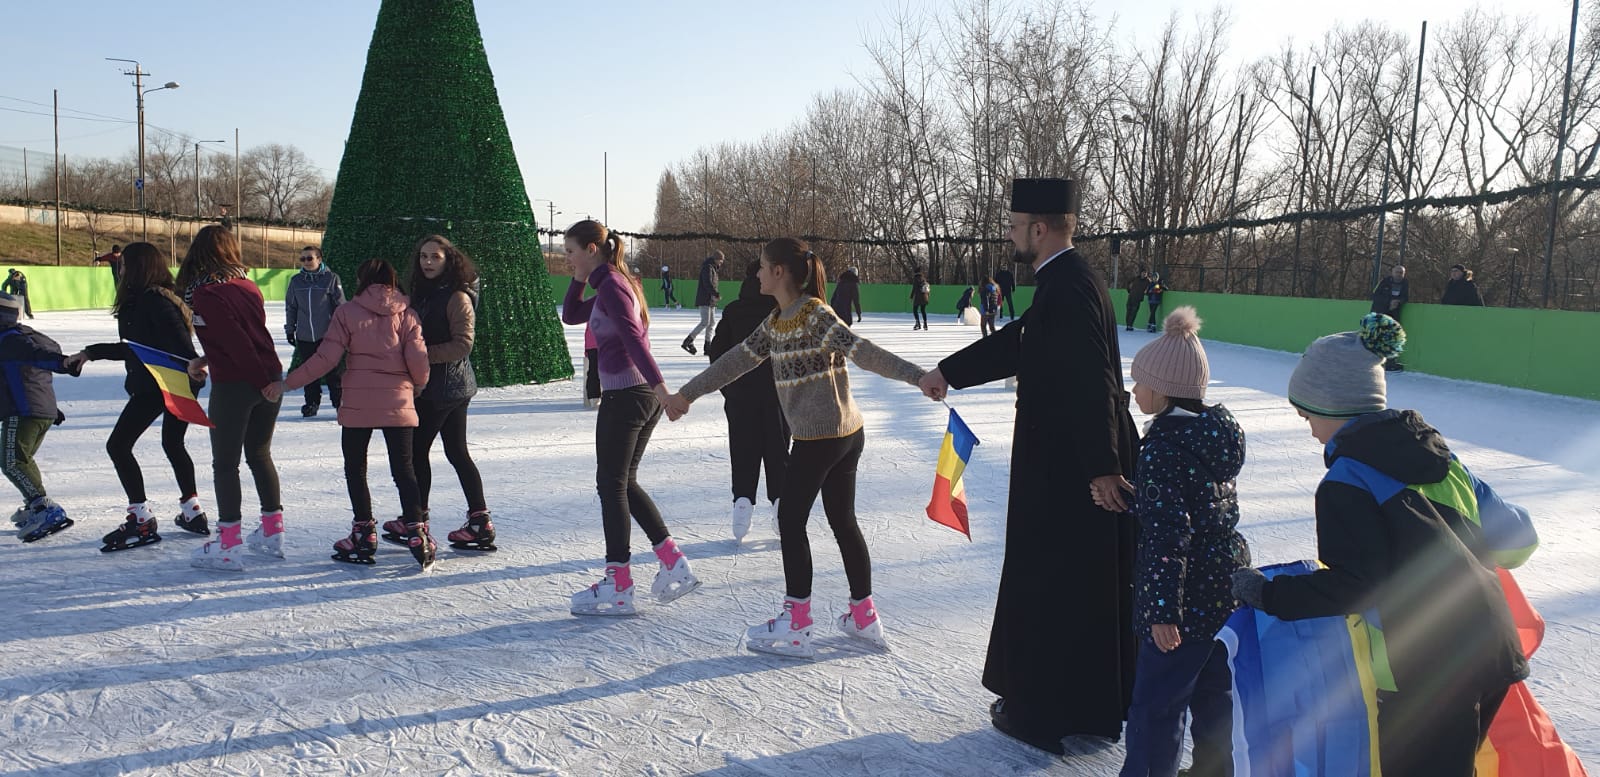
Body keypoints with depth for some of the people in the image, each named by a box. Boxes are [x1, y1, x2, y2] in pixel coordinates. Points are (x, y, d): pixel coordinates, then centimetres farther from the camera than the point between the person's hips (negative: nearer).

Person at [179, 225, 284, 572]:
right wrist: (207, 360, 15)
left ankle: (229, 545, 7)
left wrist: (261, 381, -13)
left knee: (225, 464, 4)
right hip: (270, 379, 7)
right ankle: (273, 531, 25)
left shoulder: (204, 294, -12)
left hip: (233, 387, -6)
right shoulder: (247, 286, 8)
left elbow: (237, 343, -18)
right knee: (260, 455, 18)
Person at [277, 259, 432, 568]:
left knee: (355, 468, 12)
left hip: (357, 404, -1)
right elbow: (418, 360, -5)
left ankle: (364, 534, 13)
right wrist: (419, 384, 16)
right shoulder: (407, 314, 2)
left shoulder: (347, 312, -2)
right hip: (399, 404, 1)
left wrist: (287, 383, 2)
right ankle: (416, 534, 0)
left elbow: (326, 358, -7)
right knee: (404, 470, 7)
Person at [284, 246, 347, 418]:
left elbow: (340, 306, 0)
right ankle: (312, 403, 20)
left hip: (327, 334, -3)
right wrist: (289, 329, 11)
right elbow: (290, 307, 14)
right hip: (304, 336, 3)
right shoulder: (296, 281, 7)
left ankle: (339, 402, 10)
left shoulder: (331, 279, -3)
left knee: (332, 371, -1)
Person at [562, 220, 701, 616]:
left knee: (611, 485, 0)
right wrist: (578, 280, 13)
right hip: (644, 395, 10)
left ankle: (618, 587, 7)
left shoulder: (611, 285, -13)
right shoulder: (617, 283, 16)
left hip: (625, 396, -10)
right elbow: (570, 316, 26)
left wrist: (659, 384, -33)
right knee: (625, 483, 17)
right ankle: (675, 566, 15)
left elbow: (633, 337, -25)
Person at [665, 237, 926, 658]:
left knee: (791, 520, 1)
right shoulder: (775, 323, 11)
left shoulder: (816, 316, -16)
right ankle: (864, 616, 24)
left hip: (820, 437, -9)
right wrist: (687, 393, 20)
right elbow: (737, 360, 16)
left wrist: (917, 375, -34)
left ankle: (796, 625, 8)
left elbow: (865, 352, -24)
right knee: (843, 520, 14)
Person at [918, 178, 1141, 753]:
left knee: (1048, 586, 3)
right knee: (1090, 587, 18)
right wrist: (948, 372, 27)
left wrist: (1100, 468, -25)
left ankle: (1044, 711, 16)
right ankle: (1097, 704, 32)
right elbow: (1018, 342, 21)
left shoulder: (1069, 286, -20)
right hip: (1079, 465, 10)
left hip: (1069, 473, -10)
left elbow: (1091, 382, -25)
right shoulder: (1066, 280, 11)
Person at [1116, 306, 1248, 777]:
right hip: (1229, 586, 9)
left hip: (1186, 597, -9)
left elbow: (1169, 533, -24)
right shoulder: (1220, 430, 6)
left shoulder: (1163, 444, -20)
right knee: (1215, 689, 22)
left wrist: (1162, 609, -22)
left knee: (1156, 703, 1)